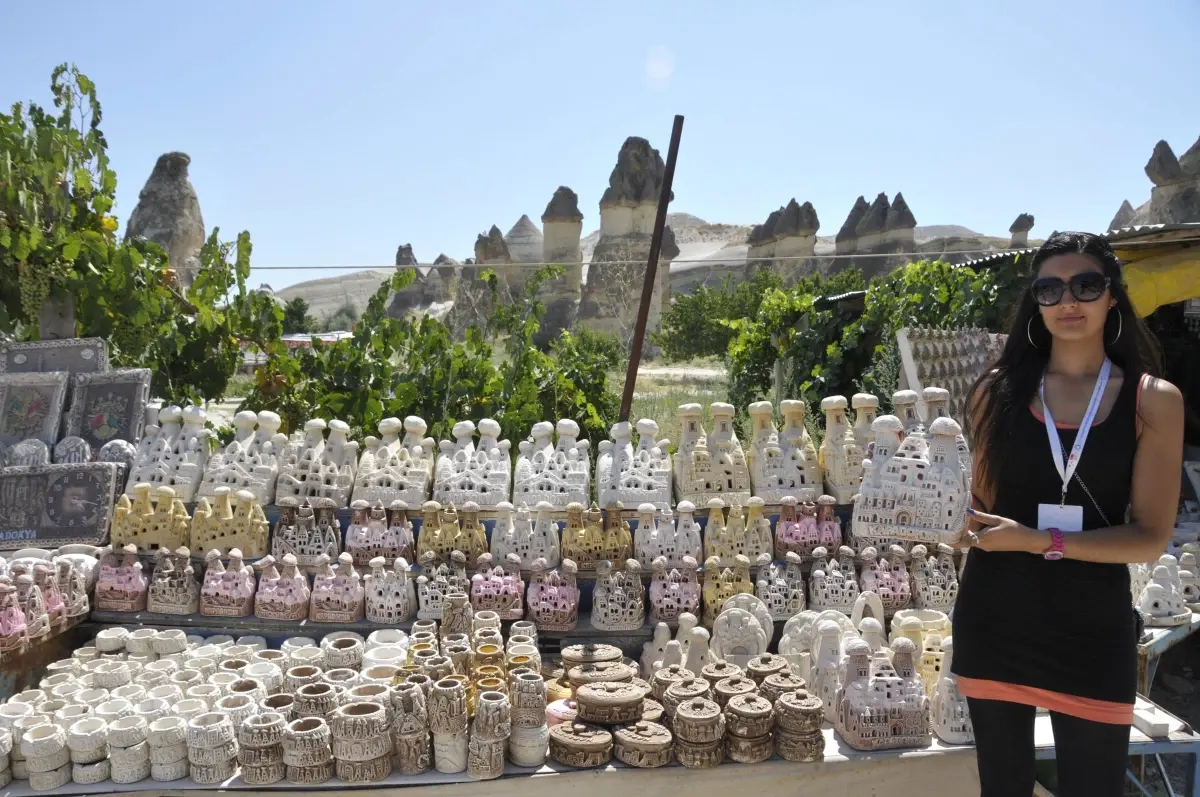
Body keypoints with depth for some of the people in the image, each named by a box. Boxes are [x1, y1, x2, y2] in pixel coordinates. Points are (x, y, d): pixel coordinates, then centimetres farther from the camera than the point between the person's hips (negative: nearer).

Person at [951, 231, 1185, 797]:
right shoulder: (999, 389, 1)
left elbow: (1150, 537, -8)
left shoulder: (1153, 400, -2)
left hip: (1092, 625, -1)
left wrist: (1039, 541, -18)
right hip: (994, 619, 1)